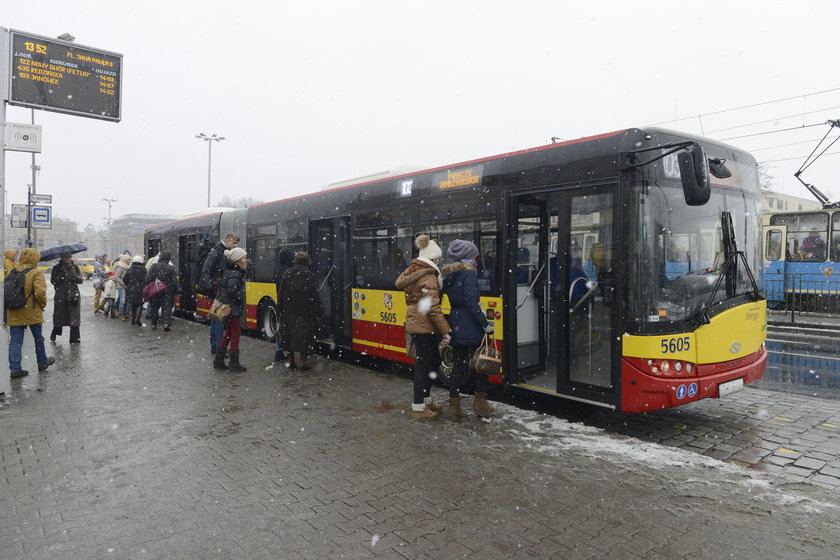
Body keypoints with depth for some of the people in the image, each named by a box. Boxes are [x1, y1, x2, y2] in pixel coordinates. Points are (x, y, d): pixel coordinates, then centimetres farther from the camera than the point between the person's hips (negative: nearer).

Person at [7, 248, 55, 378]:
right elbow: (40, 292, -21)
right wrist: (43, 304, -3)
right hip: (32, 312, -4)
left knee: (15, 340, 6)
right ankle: (42, 362, 27)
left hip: (14, 313, 4)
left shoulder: (11, 272, 5)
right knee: (38, 338, 13)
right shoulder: (36, 272, -12)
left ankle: (15, 368, 2)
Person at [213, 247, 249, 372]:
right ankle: (234, 363, 7)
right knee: (236, 332, 0)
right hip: (234, 309, -10)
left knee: (228, 333, 16)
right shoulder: (235, 274, -18)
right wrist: (241, 297, -14)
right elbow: (232, 292, -27)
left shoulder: (228, 271, 12)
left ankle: (218, 360, 21)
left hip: (228, 308, 10)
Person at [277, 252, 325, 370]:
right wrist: (320, 312, -3)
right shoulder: (310, 275, -8)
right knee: (304, 335, 4)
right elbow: (315, 296, -9)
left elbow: (280, 295, 4)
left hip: (288, 312, 3)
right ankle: (304, 361, 4)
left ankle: (291, 360, 17)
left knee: (289, 335, 11)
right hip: (305, 312, -3)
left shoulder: (287, 274, 3)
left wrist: (279, 311, 10)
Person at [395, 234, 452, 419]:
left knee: (433, 358, 18)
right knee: (423, 364, -2)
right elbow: (433, 308, -20)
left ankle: (426, 400, 28)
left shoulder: (414, 271, 12)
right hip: (423, 325, -10)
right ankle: (418, 407, 8)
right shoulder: (428, 277, -16)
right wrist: (445, 330, -17)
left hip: (416, 321, 10)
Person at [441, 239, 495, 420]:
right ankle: (480, 403, 13)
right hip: (470, 325, -7)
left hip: (455, 322, 7)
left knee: (458, 366, 10)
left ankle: (454, 407, 12)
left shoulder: (448, 274, 14)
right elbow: (471, 301, -19)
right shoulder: (470, 273, -10)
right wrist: (485, 324, -17)